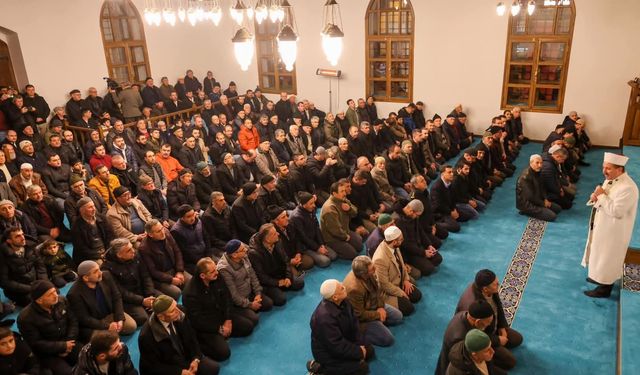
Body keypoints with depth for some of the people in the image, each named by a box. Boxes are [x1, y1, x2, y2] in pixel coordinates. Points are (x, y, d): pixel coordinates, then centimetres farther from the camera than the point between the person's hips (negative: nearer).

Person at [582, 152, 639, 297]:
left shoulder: (628, 188, -28)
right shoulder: (610, 180, 1)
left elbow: (616, 211, -32)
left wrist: (602, 196, -25)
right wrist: (595, 197, -9)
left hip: (614, 231, -9)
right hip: (602, 226, 9)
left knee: (607, 258, 6)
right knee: (601, 255, 25)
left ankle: (605, 288, 22)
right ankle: (599, 276, 44)